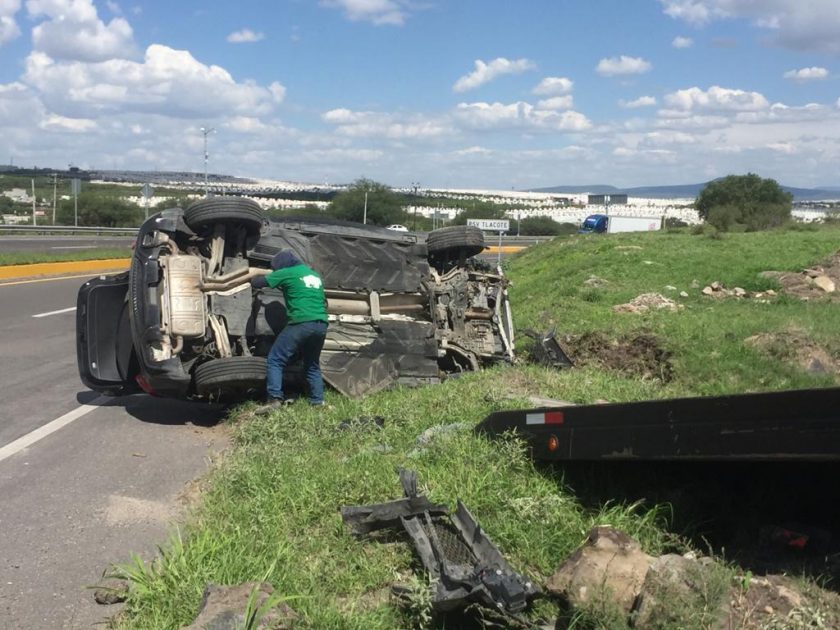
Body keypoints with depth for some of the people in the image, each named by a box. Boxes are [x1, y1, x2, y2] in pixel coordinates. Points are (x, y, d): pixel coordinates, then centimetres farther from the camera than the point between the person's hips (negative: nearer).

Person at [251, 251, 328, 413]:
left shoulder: (288, 273, 4)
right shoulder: (315, 275, 24)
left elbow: (257, 283, 8)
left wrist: (255, 279, 32)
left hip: (302, 324, -7)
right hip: (321, 325, 7)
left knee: (275, 360, -1)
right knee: (312, 365, 22)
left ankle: (275, 399, -12)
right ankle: (318, 401, 17)